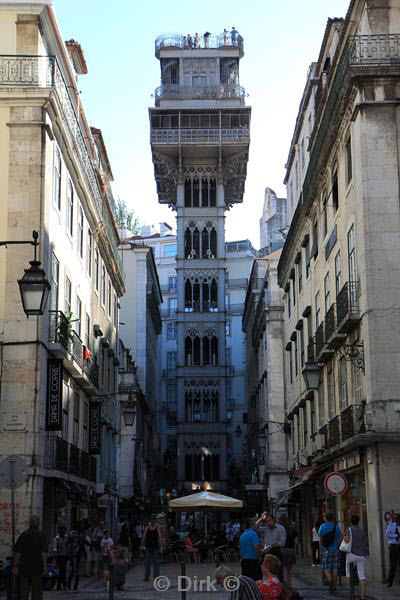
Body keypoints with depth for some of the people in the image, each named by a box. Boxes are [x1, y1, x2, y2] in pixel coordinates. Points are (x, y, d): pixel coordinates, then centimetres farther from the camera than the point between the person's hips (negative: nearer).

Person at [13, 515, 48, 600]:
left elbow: (18, 552, -5)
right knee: (36, 589, 6)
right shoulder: (41, 535, -5)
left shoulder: (23, 535, 1)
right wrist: (45, 565, -13)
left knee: (23, 590, 8)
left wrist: (15, 566, -5)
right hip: (37, 567, -2)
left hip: (24, 566, 2)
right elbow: (44, 552, -14)